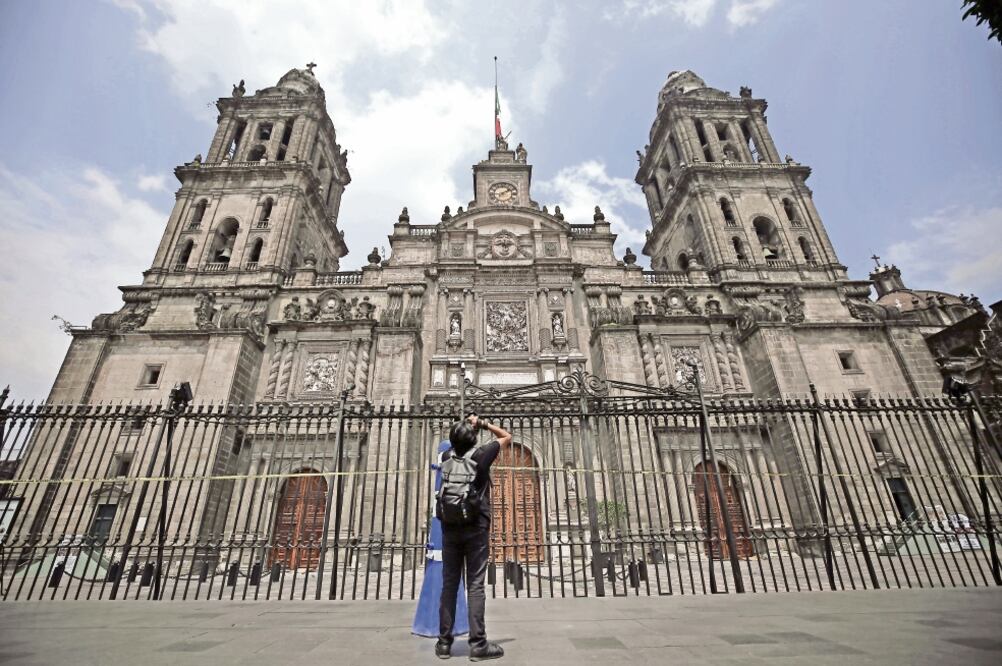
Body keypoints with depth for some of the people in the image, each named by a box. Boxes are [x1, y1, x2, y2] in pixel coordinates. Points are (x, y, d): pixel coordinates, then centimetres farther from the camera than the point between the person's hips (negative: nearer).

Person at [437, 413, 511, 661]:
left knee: (449, 584, 8)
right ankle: (478, 644, 3)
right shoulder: (481, 454, -6)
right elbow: (507, 436, 8)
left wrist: (466, 426, 20)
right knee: (475, 585, -1)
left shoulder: (447, 456, 4)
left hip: (450, 527, 4)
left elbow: (455, 443, 30)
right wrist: (484, 424, 10)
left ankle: (444, 642, 15)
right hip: (476, 527, -4)